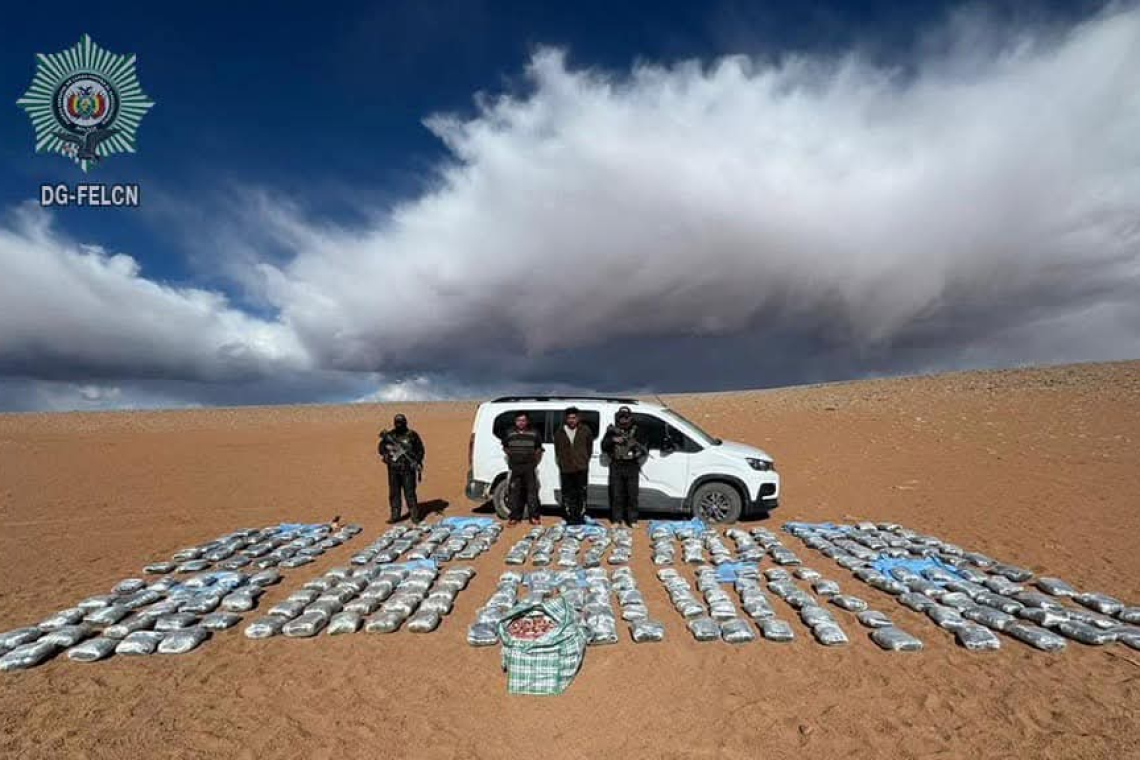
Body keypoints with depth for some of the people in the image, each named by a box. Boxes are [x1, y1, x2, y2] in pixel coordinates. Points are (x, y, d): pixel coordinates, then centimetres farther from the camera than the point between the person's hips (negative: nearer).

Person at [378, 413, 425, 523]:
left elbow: (420, 450, 3)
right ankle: (395, 515, 17)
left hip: (408, 468, -3)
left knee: (410, 493, -3)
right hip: (393, 468, 3)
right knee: (394, 493, 7)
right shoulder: (389, 435, 5)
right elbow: (381, 448, 12)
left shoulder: (412, 435, -2)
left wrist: (417, 463, -7)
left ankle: (414, 515, 4)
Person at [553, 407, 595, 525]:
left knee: (581, 493, 4)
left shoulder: (585, 430, 0)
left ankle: (580, 516, 14)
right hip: (565, 469, 1)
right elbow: (557, 450, 13)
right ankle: (570, 517, 15)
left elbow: (590, 447, 8)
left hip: (581, 468, -1)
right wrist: (561, 463, 9)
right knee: (567, 494, 6)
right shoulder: (559, 433, 4)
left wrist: (585, 460, 6)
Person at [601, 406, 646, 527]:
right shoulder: (612, 431, 9)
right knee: (616, 495, 2)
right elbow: (604, 447, 3)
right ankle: (616, 519, 11)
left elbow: (645, 449, 5)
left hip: (632, 467, 0)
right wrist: (612, 440, -14)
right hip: (616, 467, 0)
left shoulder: (635, 431, 8)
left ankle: (632, 520, 10)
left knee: (632, 495, 1)